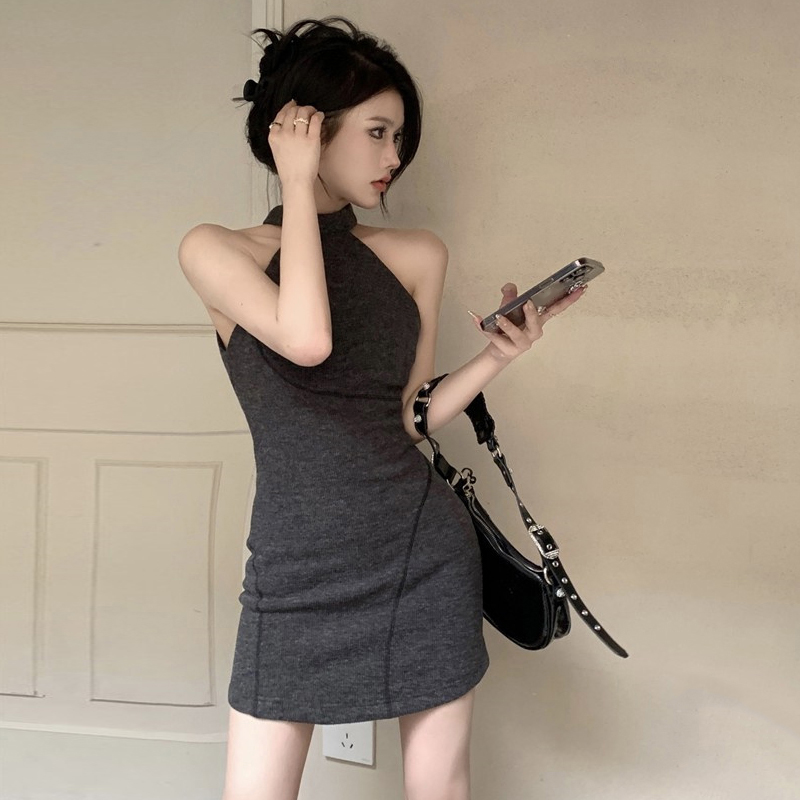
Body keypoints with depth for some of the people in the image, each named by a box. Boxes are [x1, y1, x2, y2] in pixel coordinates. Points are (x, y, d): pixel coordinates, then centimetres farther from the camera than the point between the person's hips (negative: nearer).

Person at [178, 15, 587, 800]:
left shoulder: (418, 256, 6)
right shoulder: (216, 251, -4)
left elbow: (407, 419, 9)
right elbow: (306, 340, -24)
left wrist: (496, 356, -6)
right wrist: (298, 186, -14)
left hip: (426, 554, 3)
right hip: (298, 572, -2)